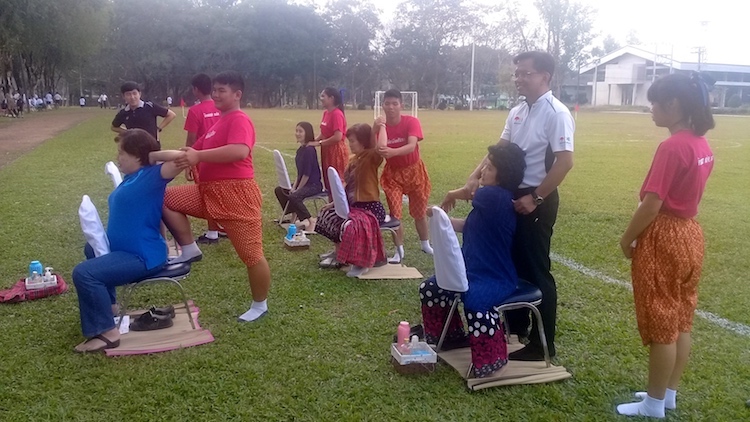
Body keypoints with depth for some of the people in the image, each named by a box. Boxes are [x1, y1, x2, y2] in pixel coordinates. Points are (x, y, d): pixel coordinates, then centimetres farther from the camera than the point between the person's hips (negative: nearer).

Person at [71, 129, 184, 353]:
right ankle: (108, 304, 44)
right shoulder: (132, 178, 10)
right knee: (92, 249, 37)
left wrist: (154, 156, -21)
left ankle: (106, 333, -15)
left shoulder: (151, 176, -20)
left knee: (84, 273, -25)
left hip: (143, 256, -12)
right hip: (125, 247, 12)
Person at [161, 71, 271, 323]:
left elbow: (240, 151, -32)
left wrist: (198, 156, -32)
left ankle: (260, 305, 16)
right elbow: (198, 150, 27)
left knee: (251, 254, -2)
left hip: (236, 194, -9)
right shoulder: (219, 122, 20)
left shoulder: (239, 120, -11)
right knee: (166, 198, 0)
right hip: (208, 191, 9)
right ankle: (190, 250, 7)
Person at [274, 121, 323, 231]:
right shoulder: (300, 149, 9)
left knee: (294, 196, -30)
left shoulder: (309, 149, -18)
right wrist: (294, 187, 2)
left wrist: (297, 189, -13)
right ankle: (297, 216, 6)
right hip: (303, 182, 10)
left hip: (313, 185, -10)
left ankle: (310, 220, -14)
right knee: (279, 190, 6)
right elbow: (299, 172, 13)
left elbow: (307, 173, -19)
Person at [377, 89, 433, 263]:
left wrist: (392, 152, -52)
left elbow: (411, 146, -36)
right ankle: (399, 251, 10)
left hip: (414, 171, -1)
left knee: (419, 211, 14)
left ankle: (426, 244, 37)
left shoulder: (412, 122, -19)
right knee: (394, 212, -6)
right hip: (392, 173, 1)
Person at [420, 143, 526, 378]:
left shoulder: (496, 197, -23)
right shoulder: (492, 198, 8)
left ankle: (492, 358, -18)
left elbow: (464, 193, -2)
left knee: (474, 300, -39)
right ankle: (453, 336, 30)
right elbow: (468, 226, 19)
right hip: (473, 271, 11)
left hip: (496, 279, -10)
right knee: (430, 289, 12)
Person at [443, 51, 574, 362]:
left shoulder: (556, 114, -15)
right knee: (513, 264, 17)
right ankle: (515, 327, 34)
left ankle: (543, 345, 12)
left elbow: (565, 162, -21)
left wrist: (535, 198, -20)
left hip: (537, 200, -8)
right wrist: (475, 176, -2)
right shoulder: (517, 112, 10)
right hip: (513, 194, 8)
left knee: (536, 270, -1)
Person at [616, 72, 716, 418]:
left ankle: (655, 404, 17)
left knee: (661, 326, 3)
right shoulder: (702, 145, 6)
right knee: (680, 321, 16)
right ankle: (669, 394, 30)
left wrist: (627, 239, -8)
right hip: (689, 234, 9)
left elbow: (651, 205, -22)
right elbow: (686, 194, 12)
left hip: (663, 239, -9)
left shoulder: (672, 147, -21)